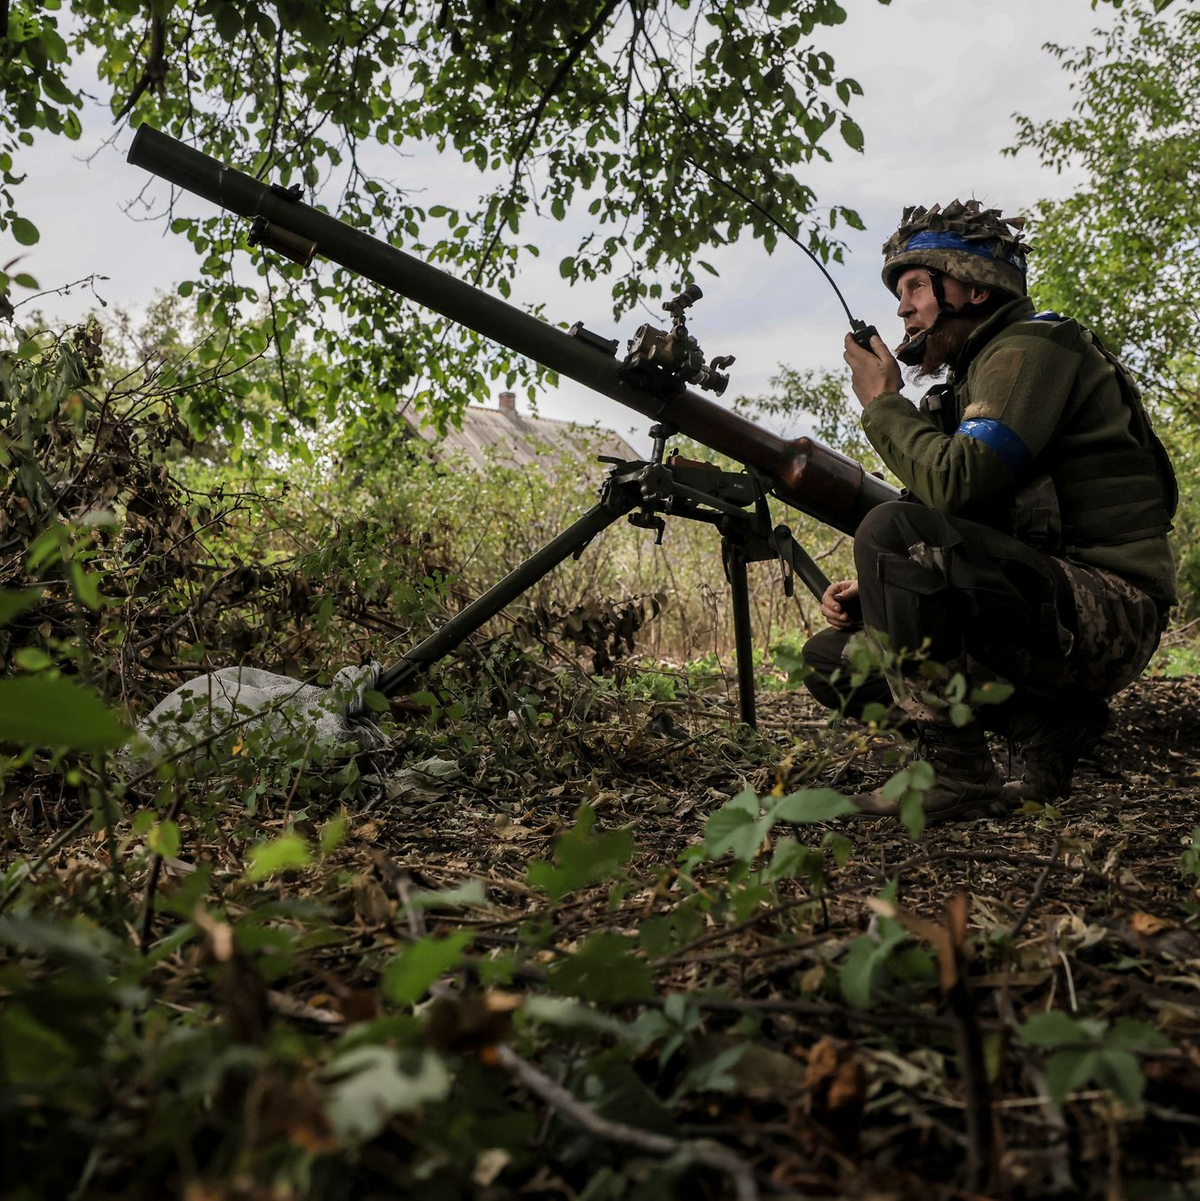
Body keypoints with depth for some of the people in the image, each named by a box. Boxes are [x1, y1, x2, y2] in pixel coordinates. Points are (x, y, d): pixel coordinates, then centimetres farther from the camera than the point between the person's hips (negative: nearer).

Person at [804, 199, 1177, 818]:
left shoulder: (1032, 346, -8)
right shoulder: (973, 375, 22)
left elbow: (954, 483, -24)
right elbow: (959, 515, 20)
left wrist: (883, 402, -6)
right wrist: (872, 590, 2)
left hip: (1106, 613, -10)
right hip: (1046, 606, 10)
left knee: (892, 527, -29)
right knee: (831, 657, 7)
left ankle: (954, 773, -20)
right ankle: (1049, 728, 2)